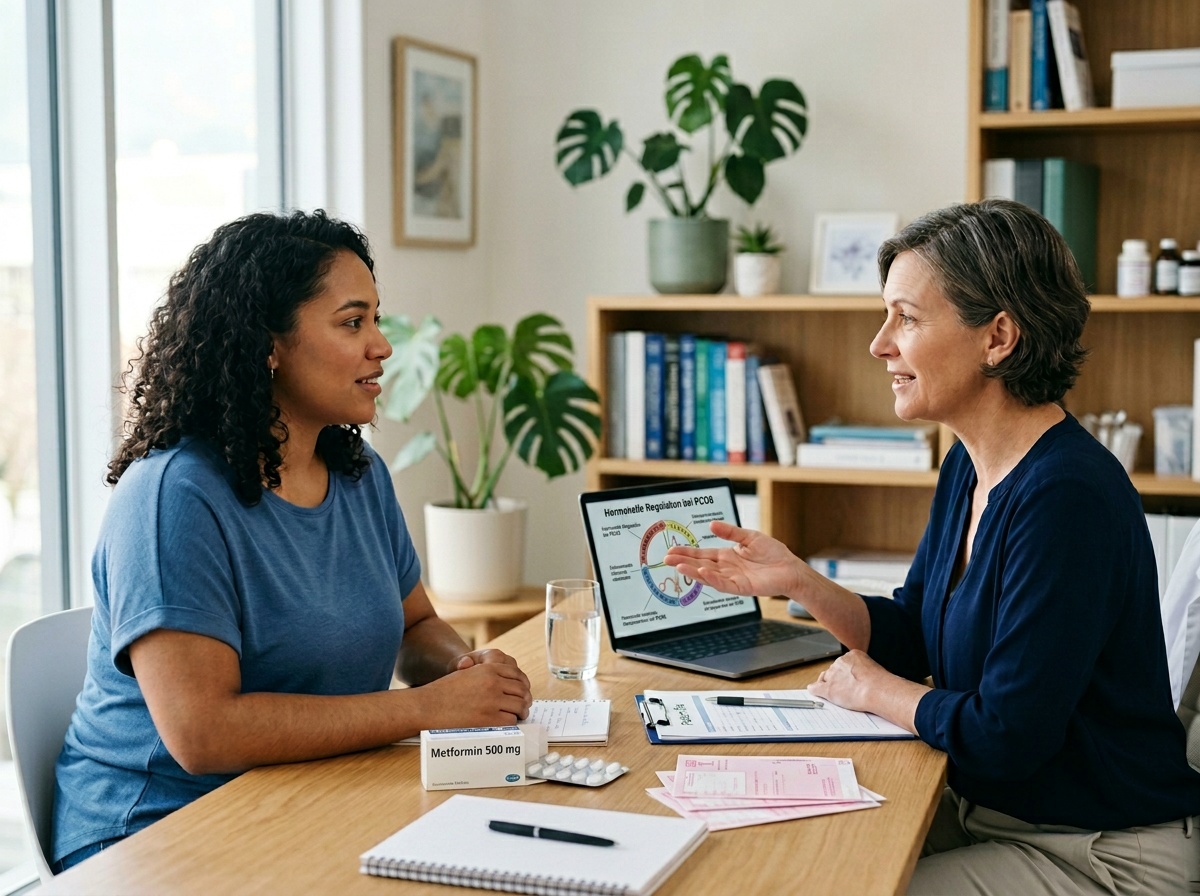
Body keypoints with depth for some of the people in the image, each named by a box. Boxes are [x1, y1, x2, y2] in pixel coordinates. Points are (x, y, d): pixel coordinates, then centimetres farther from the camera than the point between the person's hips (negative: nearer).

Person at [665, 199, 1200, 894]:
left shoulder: (1066, 497, -27)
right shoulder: (969, 469, 3)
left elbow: (1003, 736, -25)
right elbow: (912, 637, 13)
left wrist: (872, 689, -8)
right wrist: (796, 581, -3)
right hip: (985, 809, 8)